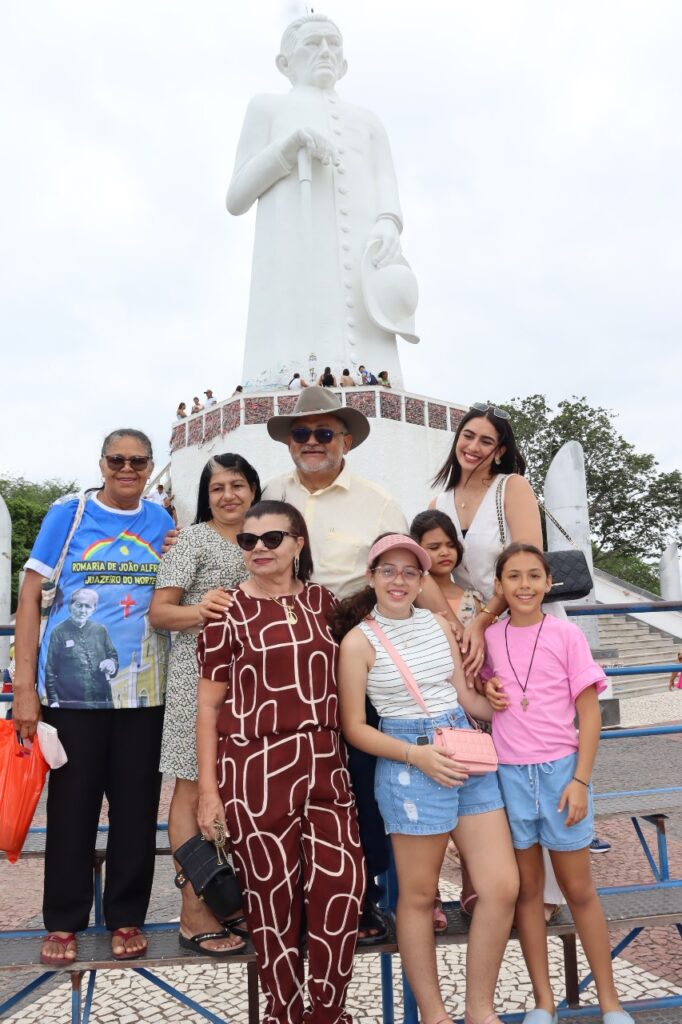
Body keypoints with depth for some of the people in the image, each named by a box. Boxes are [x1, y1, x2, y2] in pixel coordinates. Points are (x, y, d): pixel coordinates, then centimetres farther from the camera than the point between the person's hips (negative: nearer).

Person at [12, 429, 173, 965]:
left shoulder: (161, 523, 6)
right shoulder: (68, 513, -1)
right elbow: (31, 595, -2)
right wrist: (24, 684, -7)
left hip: (144, 692, 2)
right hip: (71, 690, -2)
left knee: (136, 807, 10)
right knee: (71, 806, 9)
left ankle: (127, 917, 28)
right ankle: (64, 921, 28)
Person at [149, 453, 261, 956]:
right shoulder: (194, 538, -3)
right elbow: (159, 612, -8)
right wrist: (198, 612, -24)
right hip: (201, 673, -6)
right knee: (194, 789, 1)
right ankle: (194, 914, 11)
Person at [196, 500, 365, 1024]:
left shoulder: (322, 600, 7)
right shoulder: (228, 610, -3)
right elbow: (209, 706, -2)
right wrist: (208, 789, -3)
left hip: (324, 764, 3)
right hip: (255, 767, -3)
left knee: (341, 886, 1)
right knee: (273, 895, 7)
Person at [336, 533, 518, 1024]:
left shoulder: (438, 623, 6)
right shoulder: (360, 640, -8)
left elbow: (465, 695, 14)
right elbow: (355, 727, -6)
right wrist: (417, 755, -16)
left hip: (467, 751, 5)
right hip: (409, 763, -5)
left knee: (503, 886, 6)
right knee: (419, 895, 10)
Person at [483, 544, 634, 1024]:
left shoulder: (566, 634, -7)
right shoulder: (490, 638, 1)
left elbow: (589, 713, -5)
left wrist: (580, 780, -11)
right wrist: (487, 690, -5)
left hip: (560, 770, -2)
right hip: (508, 773, 2)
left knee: (579, 889, 10)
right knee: (527, 888, 12)